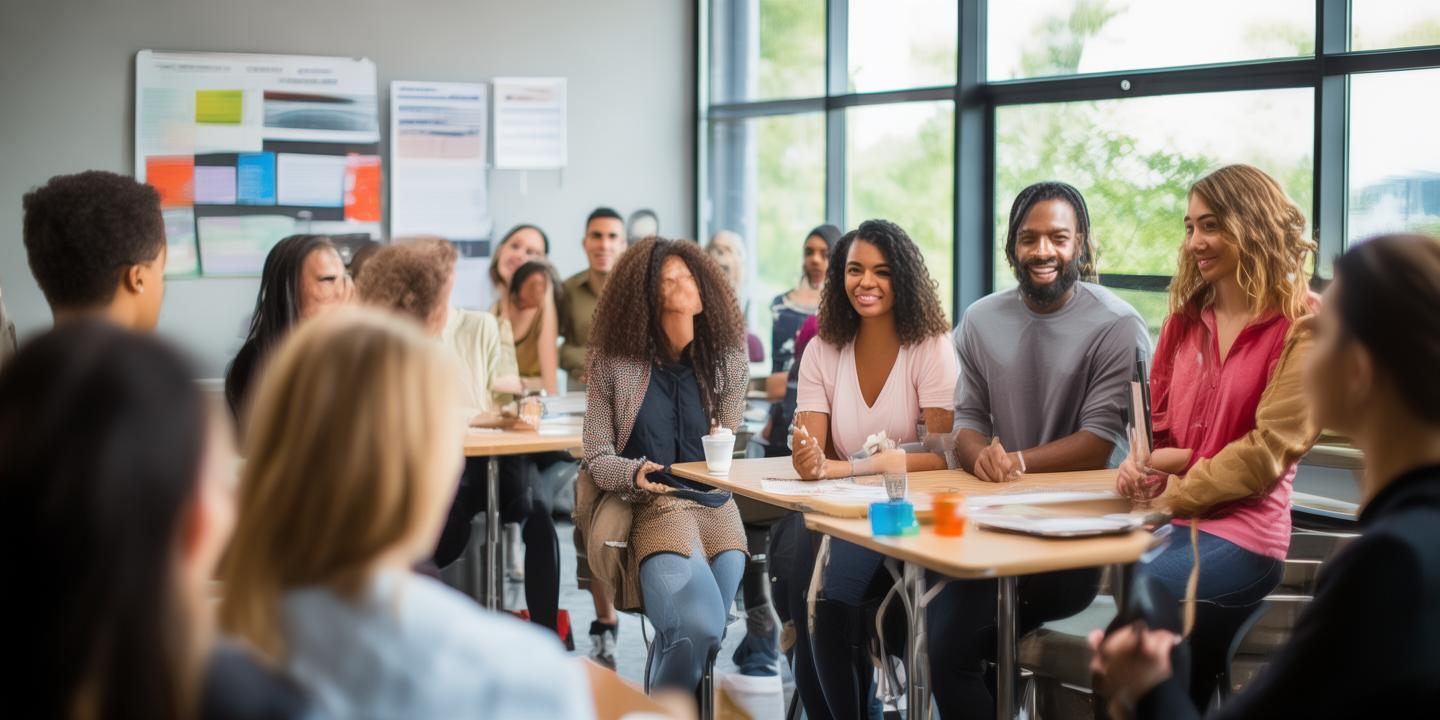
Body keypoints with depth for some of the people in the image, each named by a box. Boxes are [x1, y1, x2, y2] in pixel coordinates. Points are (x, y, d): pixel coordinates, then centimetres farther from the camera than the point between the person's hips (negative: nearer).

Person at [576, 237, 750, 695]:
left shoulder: (727, 362, 8)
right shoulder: (614, 363, 2)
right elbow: (597, 459, 2)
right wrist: (634, 473, -15)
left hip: (716, 504, 3)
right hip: (653, 507, -3)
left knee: (696, 634, -19)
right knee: (698, 627, -26)